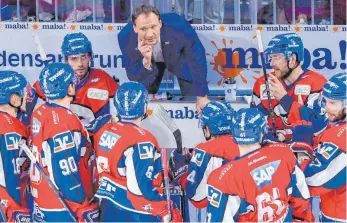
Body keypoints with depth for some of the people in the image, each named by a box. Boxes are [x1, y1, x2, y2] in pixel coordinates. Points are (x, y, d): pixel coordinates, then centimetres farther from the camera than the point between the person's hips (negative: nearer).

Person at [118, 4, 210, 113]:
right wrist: (146, 61, -51)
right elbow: (134, 78, -29)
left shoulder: (178, 26, -42)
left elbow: (197, 59, -29)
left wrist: (202, 97, -25)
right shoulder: (125, 38, -35)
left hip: (180, 58, -1)